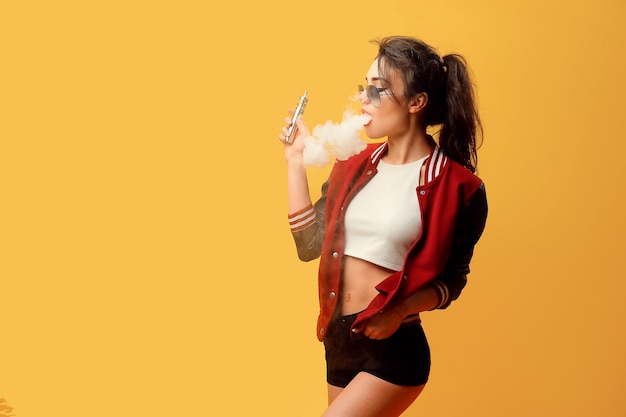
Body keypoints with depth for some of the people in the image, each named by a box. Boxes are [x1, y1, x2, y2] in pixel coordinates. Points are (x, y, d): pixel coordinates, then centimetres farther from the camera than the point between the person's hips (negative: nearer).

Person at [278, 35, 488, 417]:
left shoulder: (458, 187, -10)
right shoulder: (354, 165, 5)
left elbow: (452, 279, -3)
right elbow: (309, 244, 2)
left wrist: (401, 308, -21)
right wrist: (297, 162, 1)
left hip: (392, 349, -6)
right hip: (338, 341, 6)